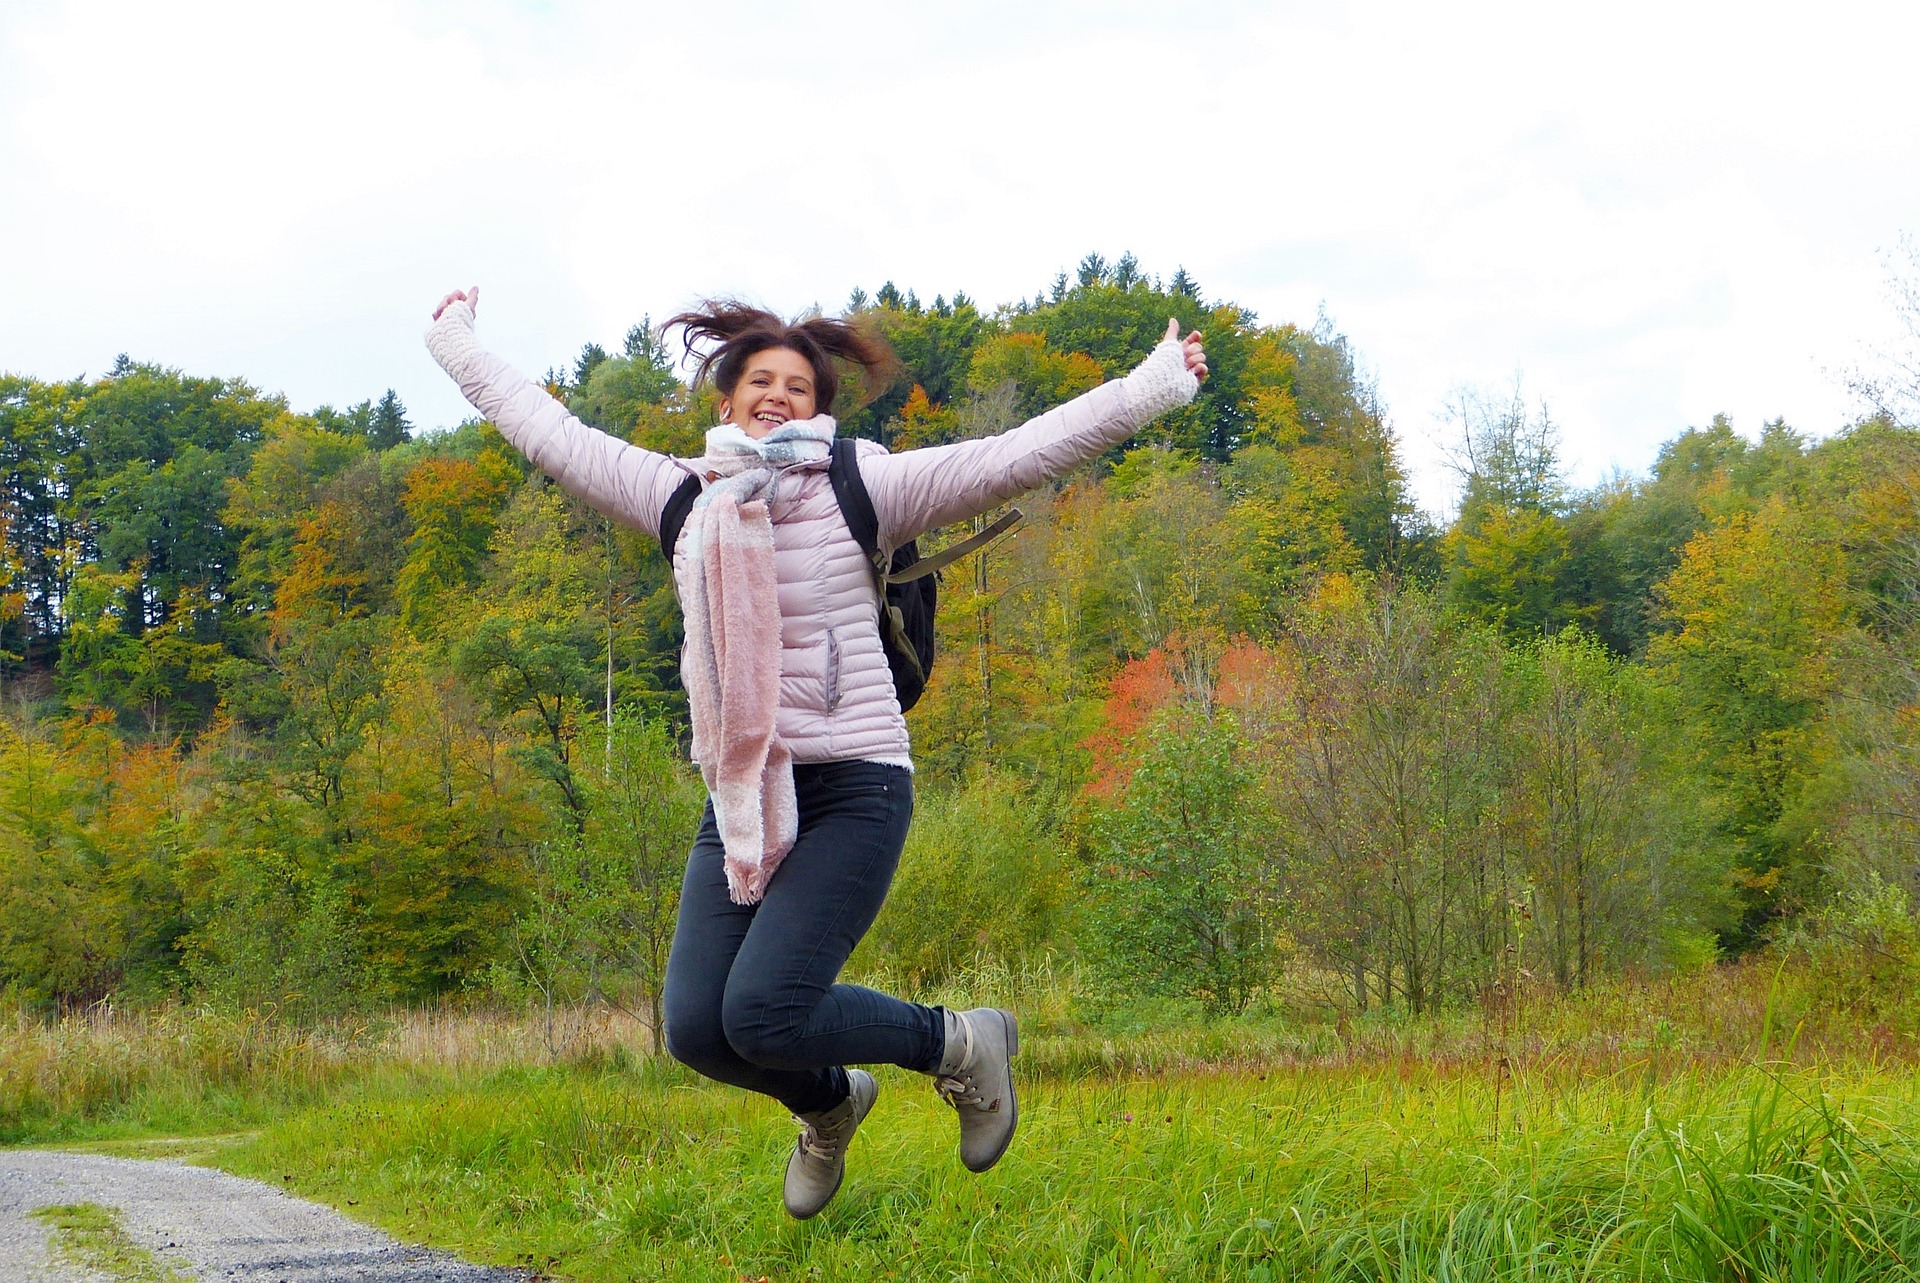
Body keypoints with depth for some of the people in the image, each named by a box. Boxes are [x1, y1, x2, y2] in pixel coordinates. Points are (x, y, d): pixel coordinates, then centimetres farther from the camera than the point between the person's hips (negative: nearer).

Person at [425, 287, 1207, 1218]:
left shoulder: (862, 488, -2)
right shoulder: (683, 495, 9)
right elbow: (547, 431, 20)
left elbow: (1024, 453, -8)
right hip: (740, 796, 5)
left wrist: (1159, 383, -13)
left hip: (852, 790, -5)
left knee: (763, 1016, -19)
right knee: (696, 1028, -5)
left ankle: (961, 1044, 8)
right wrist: (456, 343, 27)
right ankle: (830, 1102, 29)